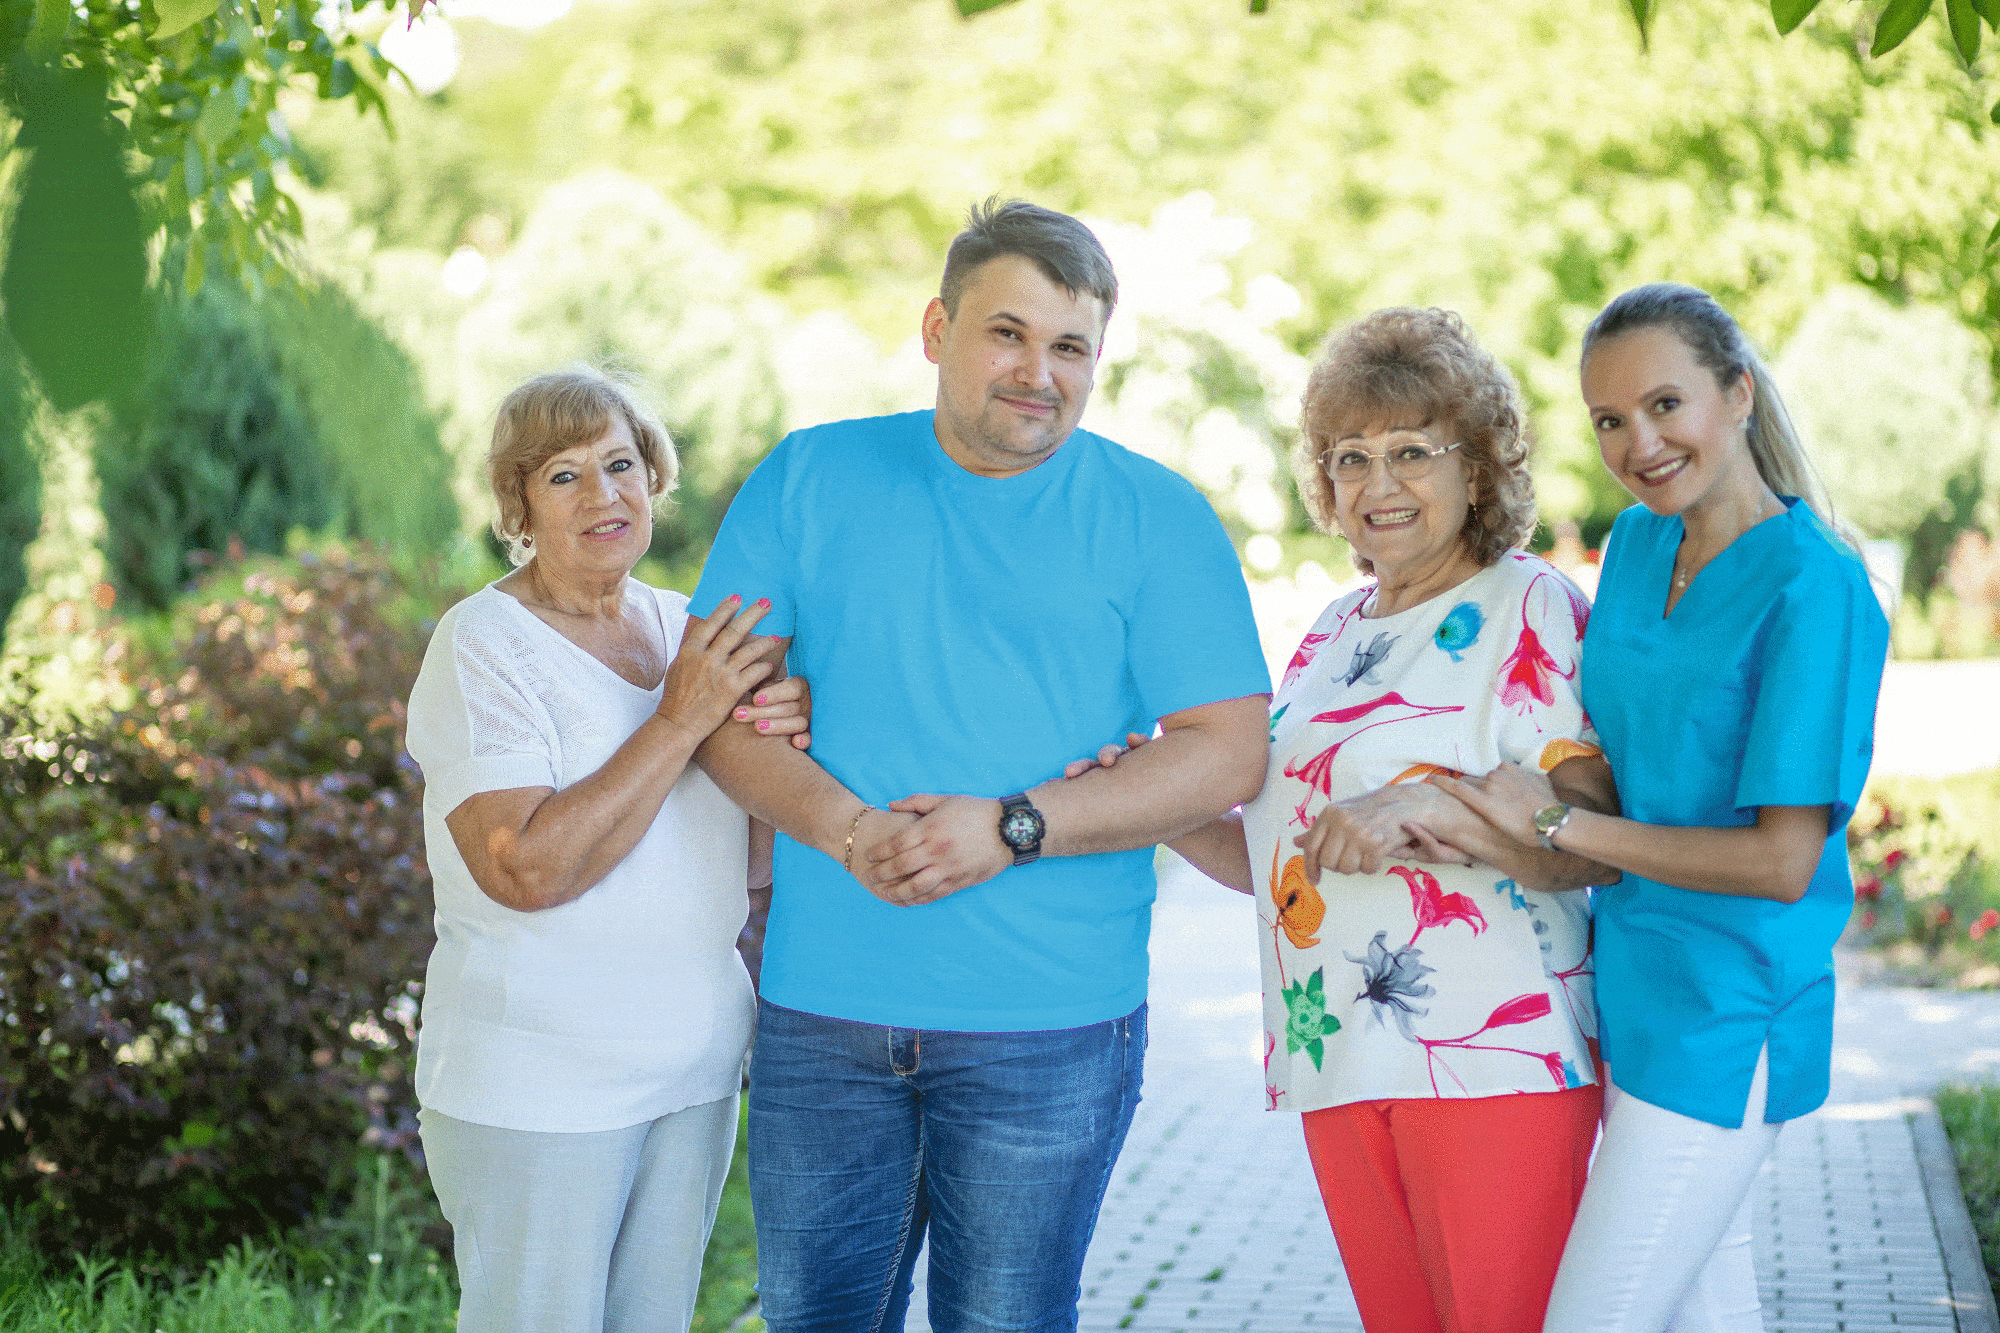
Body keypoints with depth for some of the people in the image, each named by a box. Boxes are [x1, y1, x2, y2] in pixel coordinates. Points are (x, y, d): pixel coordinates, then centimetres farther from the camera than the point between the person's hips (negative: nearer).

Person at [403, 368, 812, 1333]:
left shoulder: (690, 631, 7)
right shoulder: (484, 645, -12)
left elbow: (753, 862, 9)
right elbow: (527, 869, -24)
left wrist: (784, 738, -12)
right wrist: (681, 720, -22)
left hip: (693, 1068, 6)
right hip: (535, 1092, -6)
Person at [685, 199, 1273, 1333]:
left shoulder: (1158, 519, 1)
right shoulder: (808, 481, 7)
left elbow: (1229, 753, -6)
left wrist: (1014, 829, -17)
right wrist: (842, 825, -15)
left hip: (1049, 1033, -2)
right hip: (822, 1016, 2)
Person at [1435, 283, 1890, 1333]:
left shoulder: (1814, 588, -17)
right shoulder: (1638, 543, 6)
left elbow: (1782, 861, -20)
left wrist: (1553, 824, -15)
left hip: (1720, 1026, -7)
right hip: (1631, 997, 7)